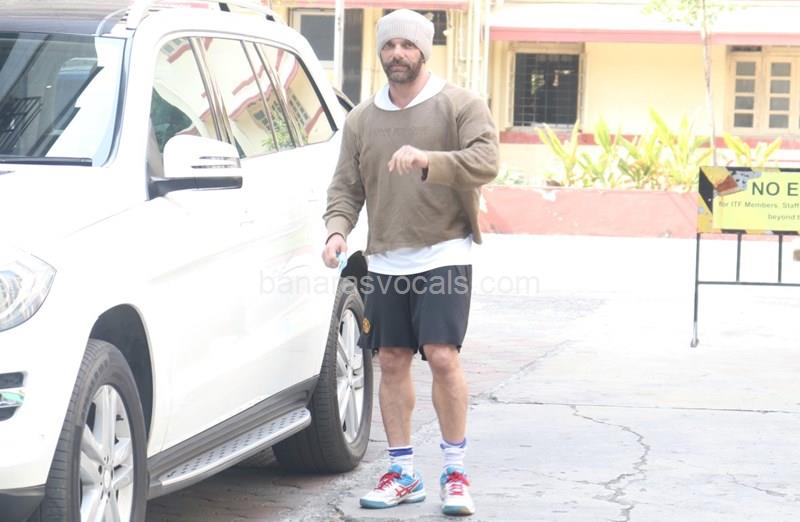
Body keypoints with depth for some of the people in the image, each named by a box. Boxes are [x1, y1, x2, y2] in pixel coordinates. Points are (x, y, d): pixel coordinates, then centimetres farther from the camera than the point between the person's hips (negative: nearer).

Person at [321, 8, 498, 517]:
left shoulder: (460, 105, -2)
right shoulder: (362, 118, 12)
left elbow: (485, 163, -16)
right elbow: (346, 185, 12)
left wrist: (428, 160, -31)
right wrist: (338, 228, -7)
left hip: (443, 254, -5)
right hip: (385, 260, 5)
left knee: (442, 357, -13)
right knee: (393, 362, 6)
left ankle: (455, 471, 0)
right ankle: (403, 473, 14)